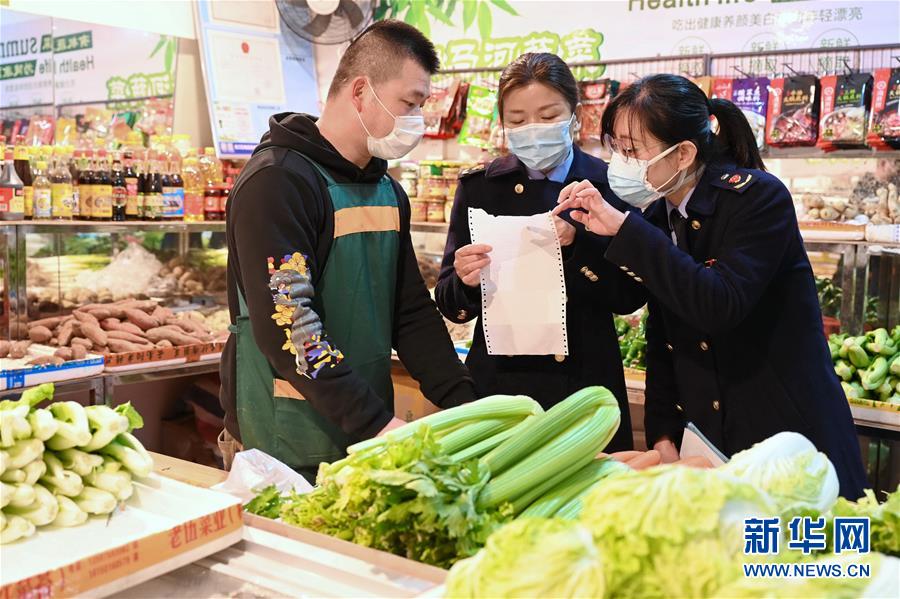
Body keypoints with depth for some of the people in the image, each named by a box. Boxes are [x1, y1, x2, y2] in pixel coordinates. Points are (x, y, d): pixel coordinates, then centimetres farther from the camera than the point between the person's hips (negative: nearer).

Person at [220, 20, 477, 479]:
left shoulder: (388, 192, 9)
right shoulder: (276, 182, -16)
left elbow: (412, 314, 9)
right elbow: (287, 327, -23)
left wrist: (464, 403, -3)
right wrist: (376, 423, -24)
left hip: (370, 435, 7)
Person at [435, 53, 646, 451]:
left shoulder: (609, 185, -2)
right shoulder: (479, 187, 1)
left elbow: (631, 297, -6)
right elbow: (450, 306, 2)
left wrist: (577, 243, -21)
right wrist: (465, 282, -20)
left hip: (584, 384, 0)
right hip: (497, 380, 1)